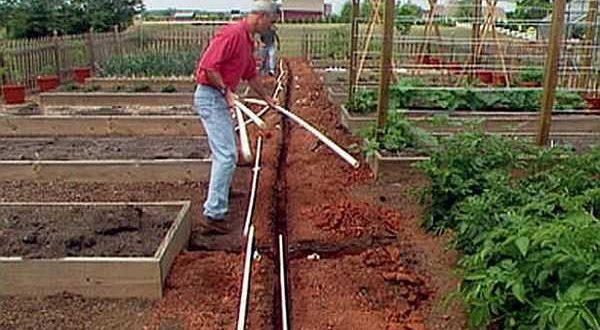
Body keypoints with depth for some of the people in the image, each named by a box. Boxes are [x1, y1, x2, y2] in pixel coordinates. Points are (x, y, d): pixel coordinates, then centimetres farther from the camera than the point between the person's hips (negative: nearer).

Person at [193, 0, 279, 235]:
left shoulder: (248, 41, 15)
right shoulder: (232, 33, -17)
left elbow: (250, 75, 28)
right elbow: (208, 66, -25)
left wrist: (266, 98, 36)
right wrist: (226, 90, -20)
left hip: (220, 98, 11)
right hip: (210, 96, -11)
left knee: (225, 151, 26)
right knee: (226, 154, -15)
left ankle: (220, 192, 47)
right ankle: (213, 214, -15)